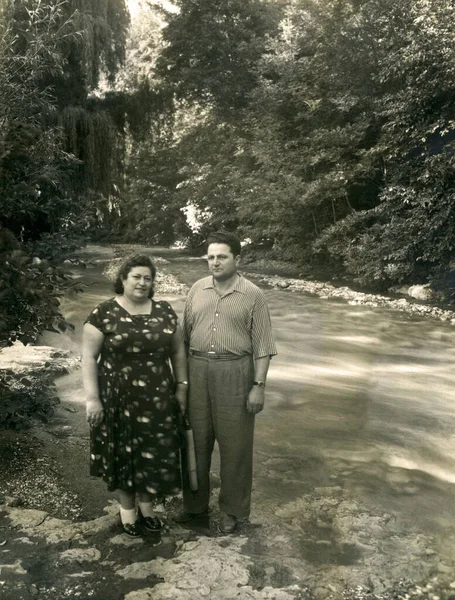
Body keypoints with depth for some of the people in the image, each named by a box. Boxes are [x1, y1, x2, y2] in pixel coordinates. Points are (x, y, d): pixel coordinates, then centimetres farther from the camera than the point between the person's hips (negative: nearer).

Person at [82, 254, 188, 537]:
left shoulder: (165, 312, 3)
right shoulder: (104, 313, -7)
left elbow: (178, 350, 9)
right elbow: (89, 356, -7)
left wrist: (182, 386, 6)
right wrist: (93, 398, -11)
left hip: (157, 397, 3)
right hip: (118, 398, -2)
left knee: (155, 451, 10)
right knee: (123, 451, 11)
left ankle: (147, 503, 33)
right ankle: (127, 506, 32)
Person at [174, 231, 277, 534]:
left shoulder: (253, 295, -4)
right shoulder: (197, 289, 7)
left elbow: (262, 346, -5)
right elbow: (185, 335, 10)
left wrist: (259, 386, -10)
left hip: (234, 372, -3)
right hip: (197, 370, 4)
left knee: (234, 443, 7)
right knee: (196, 440, 13)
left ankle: (232, 509, 25)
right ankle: (195, 502, 32)